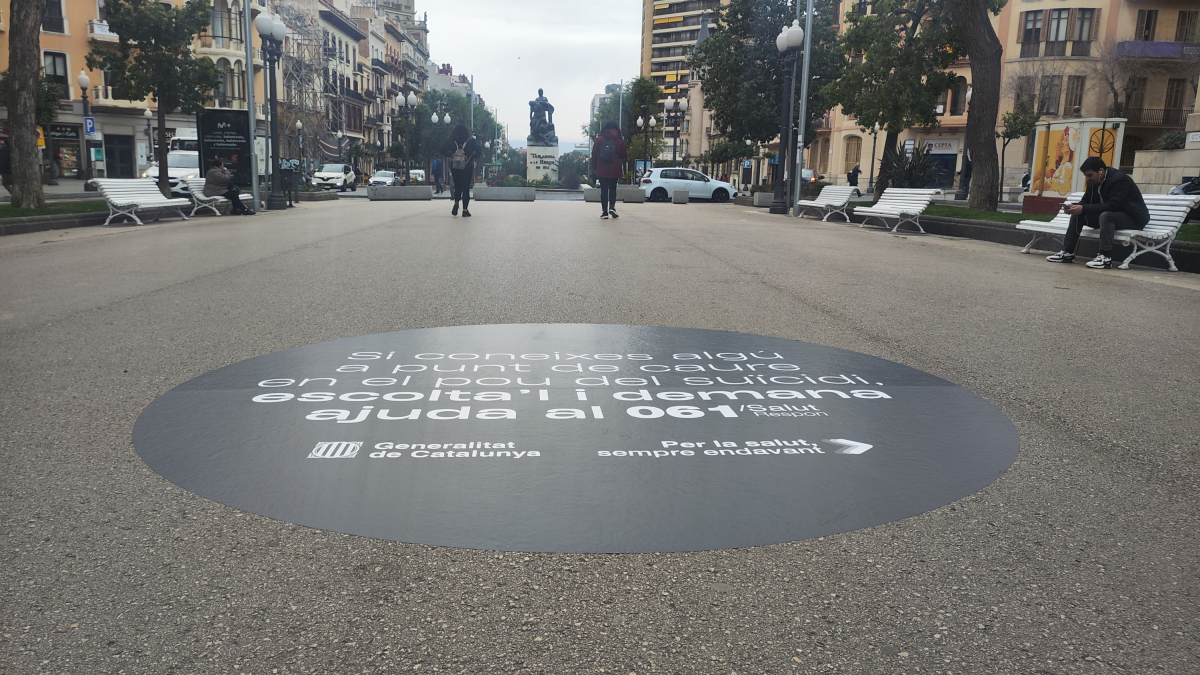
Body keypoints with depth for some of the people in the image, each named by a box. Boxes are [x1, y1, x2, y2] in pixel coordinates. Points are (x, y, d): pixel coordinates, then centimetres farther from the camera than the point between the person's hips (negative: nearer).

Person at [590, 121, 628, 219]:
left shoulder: (599, 139, 0)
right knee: (613, 189, 12)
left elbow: (594, 155, 1)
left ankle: (604, 211, 0)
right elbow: (624, 155, 2)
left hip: (602, 170, 0)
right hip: (614, 170, 0)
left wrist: (594, 168, 8)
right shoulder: (619, 141, -1)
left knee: (604, 190, 3)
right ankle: (612, 207, -7)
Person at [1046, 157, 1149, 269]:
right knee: (1077, 215, -2)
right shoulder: (1094, 181, 3)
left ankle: (1106, 256, -38)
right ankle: (1068, 252, -5)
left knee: (1105, 215, -37)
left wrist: (1084, 209, -36)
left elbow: (1112, 206, -34)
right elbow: (1086, 201, 5)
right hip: (1111, 215, 9)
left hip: (1132, 217, -9)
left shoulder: (1119, 179, -23)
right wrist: (1074, 206, -18)